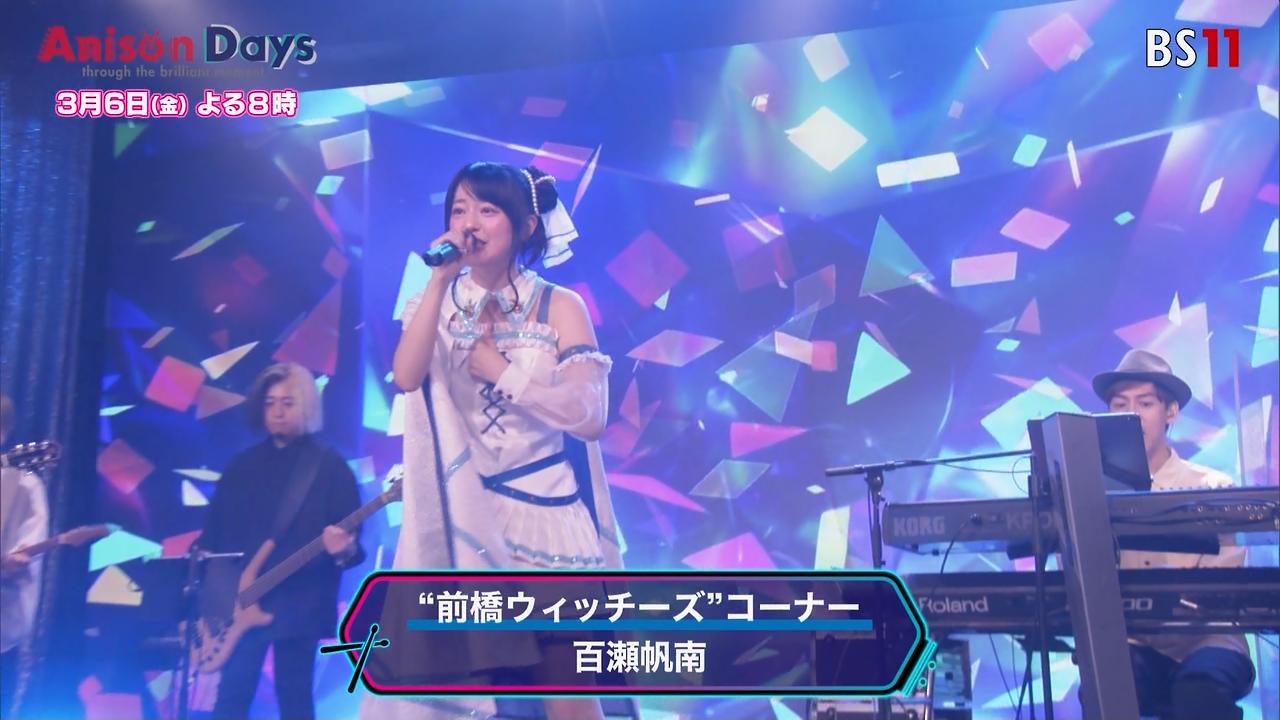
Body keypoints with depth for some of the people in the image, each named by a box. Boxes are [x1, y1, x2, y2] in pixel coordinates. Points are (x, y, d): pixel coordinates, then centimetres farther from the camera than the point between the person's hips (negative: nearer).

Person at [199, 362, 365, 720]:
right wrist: (207, 593, 1)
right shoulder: (243, 465, 12)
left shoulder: (328, 465, -1)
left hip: (300, 603, -3)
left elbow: (351, 534, -5)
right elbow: (213, 532, 12)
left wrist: (344, 550, -27)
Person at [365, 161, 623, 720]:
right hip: (465, 516, 2)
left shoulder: (559, 306, -2)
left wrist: (500, 371, -10)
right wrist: (439, 280, -16)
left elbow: (590, 417, -11)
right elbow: (405, 378, -14)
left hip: (546, 511, -2)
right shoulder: (438, 303, 6)